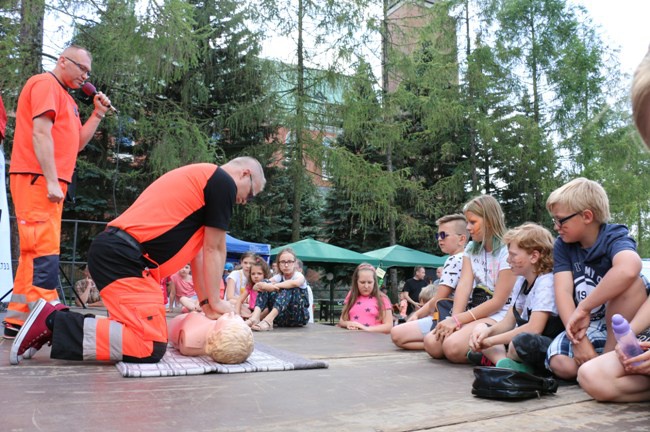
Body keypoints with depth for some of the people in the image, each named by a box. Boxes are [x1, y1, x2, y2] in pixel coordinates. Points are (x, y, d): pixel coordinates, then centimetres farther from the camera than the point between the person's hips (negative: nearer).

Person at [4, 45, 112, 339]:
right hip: (37, 180, -10)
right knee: (45, 251, -14)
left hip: (47, 182, 10)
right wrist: (51, 180, -21)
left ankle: (17, 320, 14)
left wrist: (98, 114, 12)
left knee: (34, 252, 9)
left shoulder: (64, 97, 23)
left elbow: (77, 143, 22)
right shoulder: (45, 83, -4)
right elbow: (40, 133, -16)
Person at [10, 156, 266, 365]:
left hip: (113, 252, 11)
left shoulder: (197, 179, 26)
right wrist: (215, 301, 9)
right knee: (151, 347, -15)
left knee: (144, 328, 13)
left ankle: (58, 318, 13)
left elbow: (196, 250, 25)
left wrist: (205, 302, 23)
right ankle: (53, 322, -10)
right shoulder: (223, 181, -3)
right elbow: (214, 250, -1)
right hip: (123, 257, -11)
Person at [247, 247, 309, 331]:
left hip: (299, 316, -4)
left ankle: (268, 320, -48)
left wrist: (274, 286, -32)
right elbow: (255, 286, -9)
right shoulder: (278, 277, 8)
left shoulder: (299, 276, -4)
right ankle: (255, 317, -34)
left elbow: (295, 283, -34)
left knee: (289, 288, -29)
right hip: (281, 318, 4)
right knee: (266, 284, -11)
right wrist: (263, 285, -32)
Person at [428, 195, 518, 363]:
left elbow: (498, 302, -14)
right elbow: (464, 285, -2)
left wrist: (458, 320, -18)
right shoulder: (471, 249, 12)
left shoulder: (507, 252, -11)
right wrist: (454, 319, -18)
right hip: (475, 310, 7)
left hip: (499, 316, -7)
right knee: (431, 343, -17)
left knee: (453, 346, -30)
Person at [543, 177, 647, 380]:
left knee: (633, 283, -33)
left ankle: (610, 355, -21)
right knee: (561, 365, -26)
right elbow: (563, 292, -14)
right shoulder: (563, 246, -2)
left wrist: (583, 308, -37)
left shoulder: (614, 238, -16)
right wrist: (578, 338, -27)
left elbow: (628, 269, -42)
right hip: (585, 326, 3)